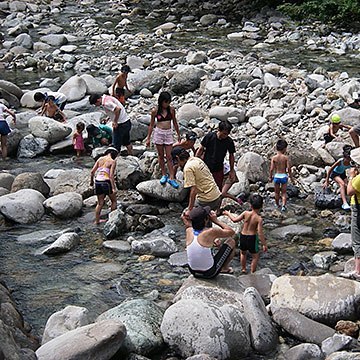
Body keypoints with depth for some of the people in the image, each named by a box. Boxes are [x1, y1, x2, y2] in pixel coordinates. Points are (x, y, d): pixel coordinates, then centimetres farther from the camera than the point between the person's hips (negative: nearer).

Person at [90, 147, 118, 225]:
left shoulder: (100, 159, 11)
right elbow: (111, 175, -14)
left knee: (100, 203, 16)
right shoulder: (112, 161, -4)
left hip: (98, 182, 5)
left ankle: (97, 220, 16)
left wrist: (91, 181, 22)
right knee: (113, 201, 16)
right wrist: (113, 188, -16)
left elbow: (92, 172, 7)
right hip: (106, 182, -5)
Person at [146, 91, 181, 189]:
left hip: (168, 133, 0)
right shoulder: (155, 111, -6)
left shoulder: (171, 110, -2)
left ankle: (171, 177, 0)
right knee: (161, 155, 8)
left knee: (169, 156, -1)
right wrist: (148, 138, 3)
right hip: (158, 133, 0)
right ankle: (164, 175, 20)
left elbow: (175, 123, 10)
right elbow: (151, 125, 2)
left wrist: (178, 135, 16)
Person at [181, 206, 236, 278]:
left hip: (193, 271, 6)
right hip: (210, 273, -6)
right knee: (231, 242, 10)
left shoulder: (188, 231, -7)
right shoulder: (211, 232, -23)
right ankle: (225, 268, 29)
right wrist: (216, 220, -4)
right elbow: (231, 232, -6)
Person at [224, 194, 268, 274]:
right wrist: (264, 244, -12)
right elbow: (260, 233, -20)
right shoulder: (259, 218, -17)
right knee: (255, 256, 15)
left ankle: (243, 269, 40)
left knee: (243, 253, 29)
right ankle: (252, 272, 17)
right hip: (252, 237, -4)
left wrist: (228, 213, 16)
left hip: (243, 236, 4)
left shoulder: (246, 213, -10)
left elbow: (235, 219, -2)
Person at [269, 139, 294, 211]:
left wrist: (270, 177, 7)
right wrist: (291, 177, 2)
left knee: (277, 192, 19)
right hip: (284, 176, -1)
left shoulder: (274, 158, -9)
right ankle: (283, 205, -4)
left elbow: (272, 169, -7)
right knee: (284, 192, 11)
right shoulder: (286, 158, -11)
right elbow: (289, 168, -11)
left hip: (276, 176, 1)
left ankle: (277, 205, 34)